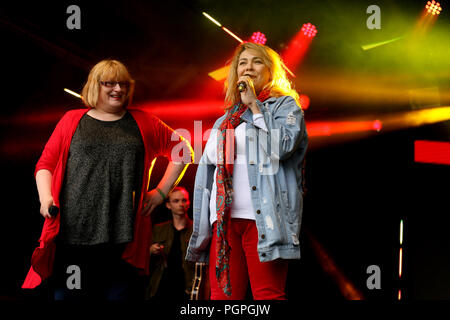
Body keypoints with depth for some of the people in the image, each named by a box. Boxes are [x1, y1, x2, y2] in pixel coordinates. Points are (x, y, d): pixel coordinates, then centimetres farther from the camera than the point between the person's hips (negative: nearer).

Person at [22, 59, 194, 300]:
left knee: (117, 293, 2)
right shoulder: (72, 120, 13)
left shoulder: (143, 123, 14)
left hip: (122, 233, 1)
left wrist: (161, 191, 11)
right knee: (67, 293, -3)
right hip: (73, 230, 0)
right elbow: (46, 163, 12)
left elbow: (183, 151, 19)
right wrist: (46, 197, -6)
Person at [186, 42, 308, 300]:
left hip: (264, 217, -5)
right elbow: (209, 164, 26)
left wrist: (254, 105, -4)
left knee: (268, 293, -10)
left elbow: (283, 145, -10)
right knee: (223, 293, -1)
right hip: (225, 217, 5)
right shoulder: (227, 119, 24)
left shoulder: (286, 105, 10)